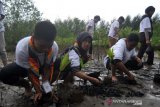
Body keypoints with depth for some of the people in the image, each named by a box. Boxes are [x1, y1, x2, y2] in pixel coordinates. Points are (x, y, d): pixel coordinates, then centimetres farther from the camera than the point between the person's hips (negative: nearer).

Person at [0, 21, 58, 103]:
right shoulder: (21, 49, -39)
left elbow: (47, 67, -20)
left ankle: (46, 87, 3)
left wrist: (45, 85, -30)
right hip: (27, 67, -2)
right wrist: (38, 91, -25)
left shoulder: (54, 47, -33)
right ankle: (27, 85, 4)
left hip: (44, 66, 2)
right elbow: (31, 72, -27)